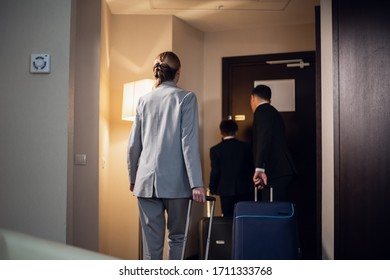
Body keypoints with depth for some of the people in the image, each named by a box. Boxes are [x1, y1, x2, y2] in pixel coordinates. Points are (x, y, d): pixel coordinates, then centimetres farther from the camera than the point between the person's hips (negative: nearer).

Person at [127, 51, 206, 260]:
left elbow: (133, 144, 10)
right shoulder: (186, 98, -3)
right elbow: (189, 143, -10)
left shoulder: (144, 100, 9)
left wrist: (133, 178, 22)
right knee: (177, 237, 12)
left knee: (151, 242, 7)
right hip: (175, 182, -3)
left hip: (146, 181, 3)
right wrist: (196, 183, -10)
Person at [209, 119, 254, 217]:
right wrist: (251, 187, 18)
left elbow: (215, 172, -6)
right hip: (244, 190, 2)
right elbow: (251, 168, 7)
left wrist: (212, 189, 7)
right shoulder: (246, 146, 1)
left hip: (226, 190, -2)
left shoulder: (215, 149, -4)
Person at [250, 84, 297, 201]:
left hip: (275, 173, -10)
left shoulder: (262, 111, -6)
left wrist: (259, 169, -26)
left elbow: (264, 139, -20)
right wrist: (262, 169, 25)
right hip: (282, 172, 10)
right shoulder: (272, 111, 24)